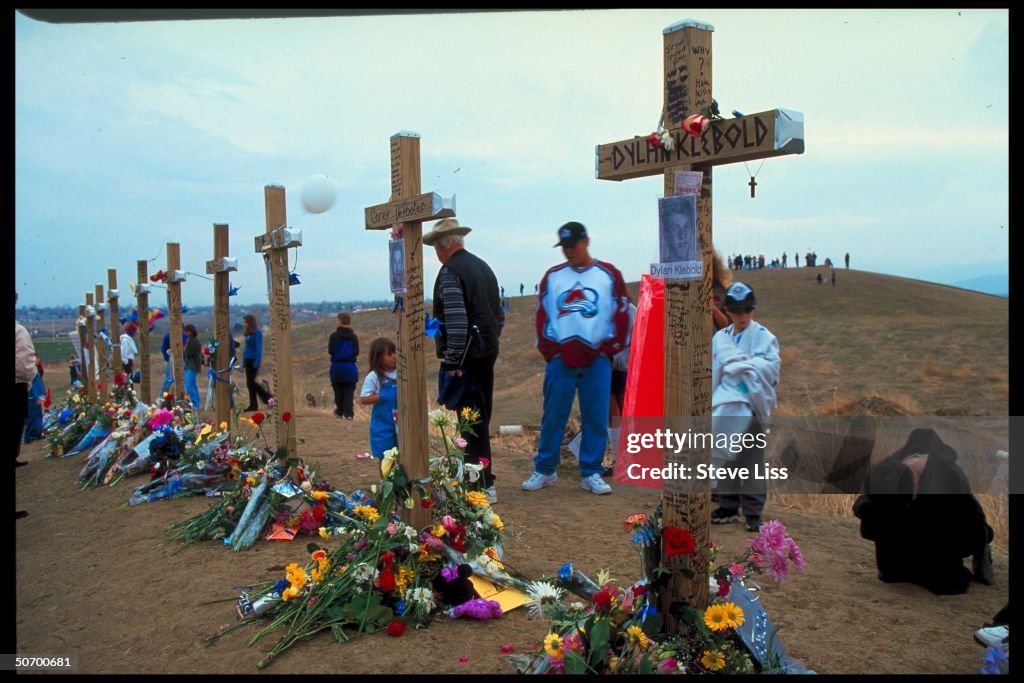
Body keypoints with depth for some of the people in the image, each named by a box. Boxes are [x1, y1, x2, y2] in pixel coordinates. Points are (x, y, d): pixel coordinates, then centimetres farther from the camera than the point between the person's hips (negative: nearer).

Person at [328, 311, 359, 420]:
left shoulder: (334, 336, -8)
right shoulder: (353, 336, -5)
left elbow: (330, 351, -8)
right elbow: (356, 352, -7)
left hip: (336, 367, 0)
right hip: (350, 367, 0)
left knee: (338, 391, 13)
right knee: (349, 391, 5)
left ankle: (339, 412, 19)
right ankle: (348, 413, -1)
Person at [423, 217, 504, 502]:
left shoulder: (450, 270, -12)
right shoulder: (483, 266, 14)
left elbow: (457, 321, -21)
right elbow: (500, 315, 18)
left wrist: (452, 361, -17)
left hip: (465, 357, -9)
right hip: (488, 351, 9)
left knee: (471, 421, -4)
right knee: (481, 418, 16)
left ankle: (484, 485, 0)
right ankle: (479, 475, 26)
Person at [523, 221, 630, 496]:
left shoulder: (609, 274, 5)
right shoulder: (552, 275, 9)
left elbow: (622, 314, 3)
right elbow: (542, 315, 9)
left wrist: (608, 349, -4)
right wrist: (549, 350, -1)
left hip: (597, 358, -1)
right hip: (560, 357, 1)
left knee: (596, 418, 2)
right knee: (552, 416, 3)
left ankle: (591, 473, 12)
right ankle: (544, 470, 14)